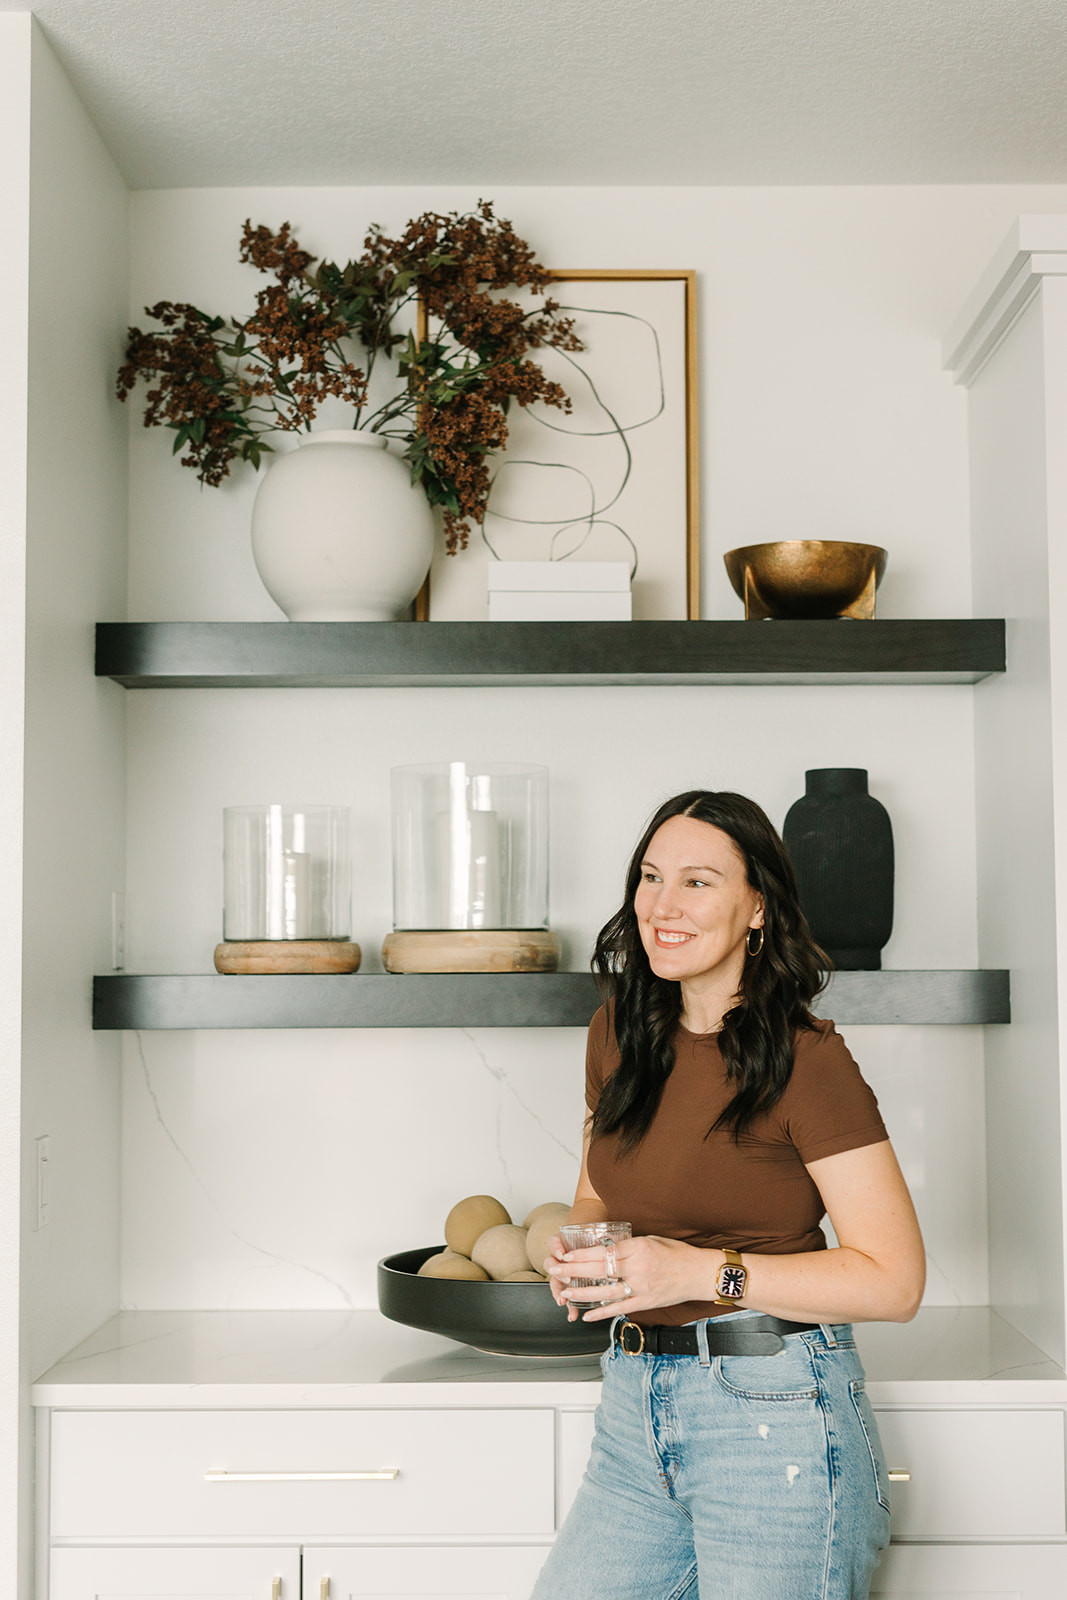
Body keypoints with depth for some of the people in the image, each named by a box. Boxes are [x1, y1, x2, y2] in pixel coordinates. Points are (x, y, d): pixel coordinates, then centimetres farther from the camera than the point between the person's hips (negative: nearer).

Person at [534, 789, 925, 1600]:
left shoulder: (806, 1061, -13)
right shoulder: (619, 1032, 6)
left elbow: (893, 1280, -15)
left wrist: (707, 1272, -20)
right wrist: (575, 1250, -1)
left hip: (776, 1415, -6)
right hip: (637, 1411, 6)